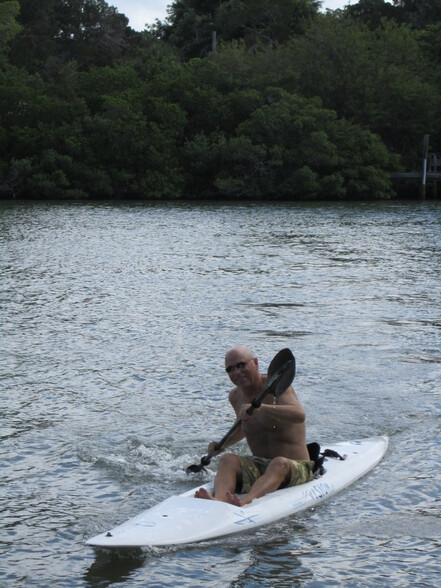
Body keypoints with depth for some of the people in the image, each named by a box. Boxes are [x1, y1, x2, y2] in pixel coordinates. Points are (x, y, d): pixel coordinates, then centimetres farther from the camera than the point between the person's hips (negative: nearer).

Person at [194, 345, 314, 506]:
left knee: (279, 464, -37)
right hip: (258, 467, 5)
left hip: (295, 468, -5)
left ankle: (244, 502, -62)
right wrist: (223, 444, 14)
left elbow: (299, 415, -32)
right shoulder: (235, 396, 9)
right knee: (227, 460, -22)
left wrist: (259, 408, -42)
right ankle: (218, 500, -53)